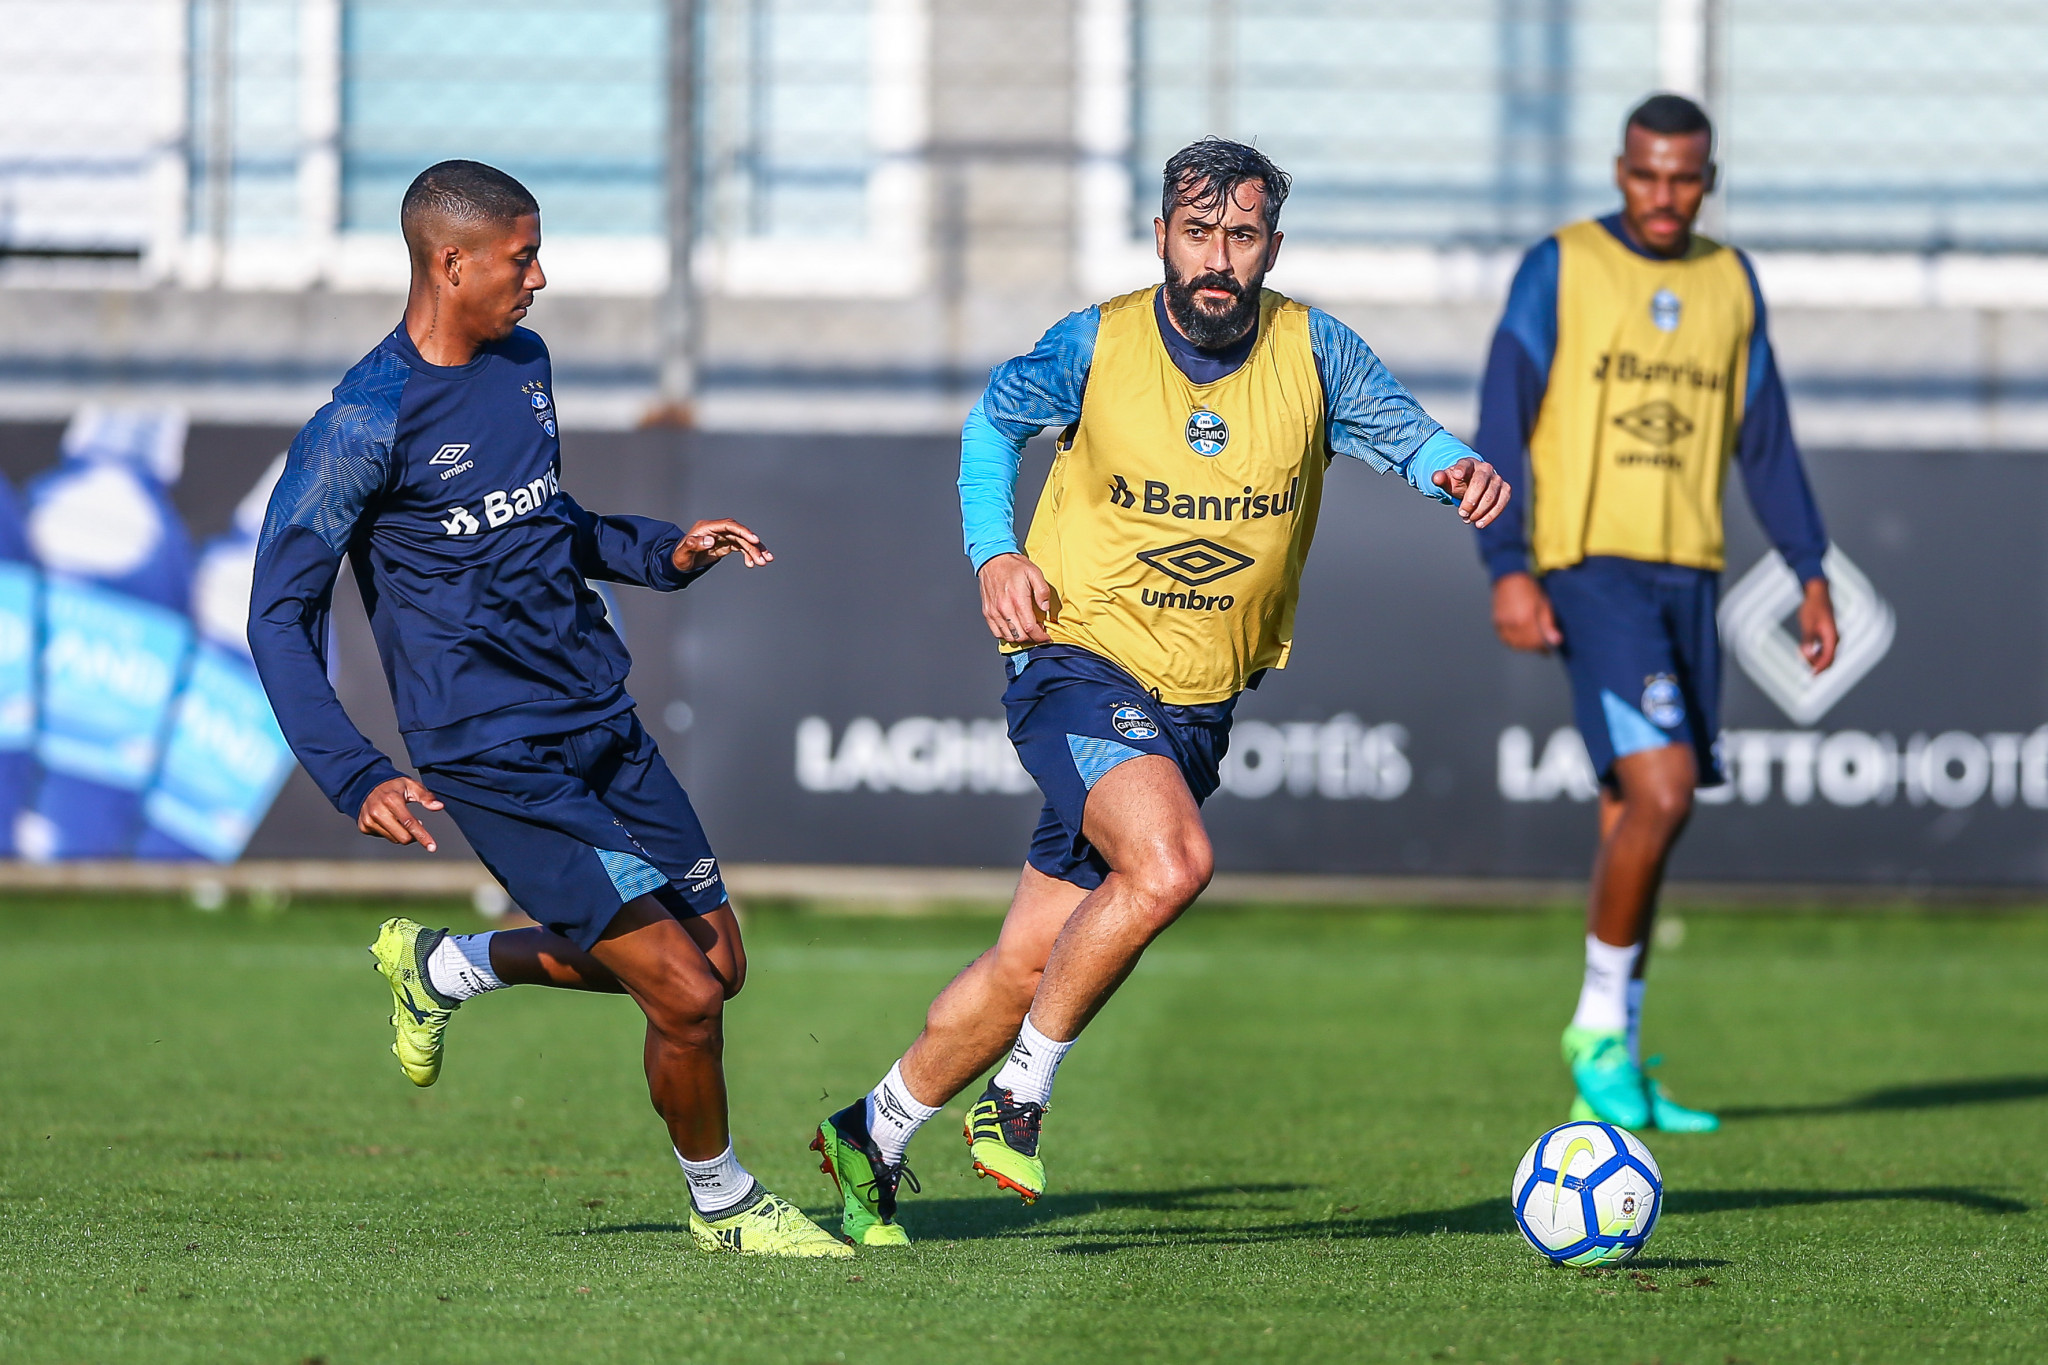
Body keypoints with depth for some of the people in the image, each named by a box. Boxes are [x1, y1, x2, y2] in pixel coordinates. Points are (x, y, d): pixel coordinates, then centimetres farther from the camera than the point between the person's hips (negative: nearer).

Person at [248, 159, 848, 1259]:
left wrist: (662, 554, 11)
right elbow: (280, 617, -12)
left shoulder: (522, 363, 9)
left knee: (716, 960, 12)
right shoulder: (364, 425, -15)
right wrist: (356, 782, -22)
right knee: (685, 994, -13)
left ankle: (441, 966, 30)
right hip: (496, 761, -8)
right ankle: (722, 1203, 15)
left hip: (602, 719, 8)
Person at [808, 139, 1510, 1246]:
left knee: (1032, 964, 5)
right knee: (1170, 863, -31)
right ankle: (1017, 1099, -14)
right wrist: (994, 551, -4)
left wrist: (1453, 469, -29)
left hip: (1197, 708, 4)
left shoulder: (1313, 354, -2)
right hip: (1079, 665, -4)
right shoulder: (1098, 346, -6)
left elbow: (1403, 429, -6)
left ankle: (873, 1135, 27)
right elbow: (996, 417, 10)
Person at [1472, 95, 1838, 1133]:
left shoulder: (1730, 282, 13)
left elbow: (1764, 442, 19)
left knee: (1634, 822, 6)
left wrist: (1811, 574, 12)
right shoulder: (1559, 268, -1)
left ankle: (1609, 1079, 12)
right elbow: (1500, 429, -4)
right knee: (1660, 792, -20)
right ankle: (1601, 1030, -6)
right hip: (1591, 570, -5)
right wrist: (1508, 570, -13)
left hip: (1689, 578, 5)